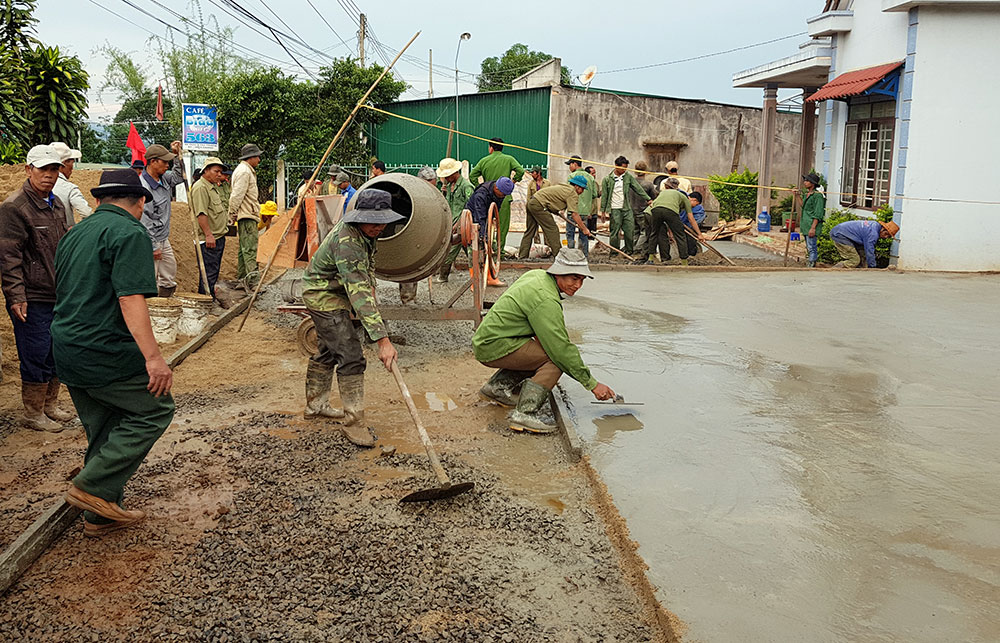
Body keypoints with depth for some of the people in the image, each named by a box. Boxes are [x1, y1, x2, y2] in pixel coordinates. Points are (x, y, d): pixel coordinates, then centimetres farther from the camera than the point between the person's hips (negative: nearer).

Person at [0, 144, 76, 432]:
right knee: (36, 357, -1)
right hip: (32, 299, -8)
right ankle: (33, 415, 12)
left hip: (58, 295, 8)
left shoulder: (56, 205, 13)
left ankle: (50, 405, 30)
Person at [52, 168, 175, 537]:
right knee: (155, 410, 2)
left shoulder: (75, 233, 16)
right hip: (104, 351, -9)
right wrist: (153, 357, -27)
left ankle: (100, 515, 22)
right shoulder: (130, 234, -12)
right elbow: (130, 299, -23)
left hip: (66, 349, 9)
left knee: (105, 432, 16)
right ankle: (93, 487, -2)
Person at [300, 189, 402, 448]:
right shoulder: (347, 242, -35)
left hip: (333, 294, 10)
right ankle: (353, 422, -4)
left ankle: (315, 404, 39)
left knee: (329, 352, 22)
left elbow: (368, 263, 18)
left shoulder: (366, 231, -6)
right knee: (351, 358, -13)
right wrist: (383, 340, -45)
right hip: (323, 297, -10)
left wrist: (370, 286, 4)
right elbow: (359, 295, -41)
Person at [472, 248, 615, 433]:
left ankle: (498, 386, 21)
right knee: (556, 358, -17)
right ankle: (525, 413, -25)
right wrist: (592, 384, -17)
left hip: (484, 339, 10)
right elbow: (561, 348, -22)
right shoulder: (546, 301, -21)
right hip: (494, 347, -10)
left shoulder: (536, 275, 8)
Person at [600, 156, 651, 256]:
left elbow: (638, 188, 6)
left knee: (630, 231, 0)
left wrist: (648, 199, 0)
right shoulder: (607, 179, -1)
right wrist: (603, 211, 1)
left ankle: (630, 251, 14)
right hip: (615, 209, -3)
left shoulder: (628, 176, 6)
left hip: (627, 208, 3)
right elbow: (604, 196, 3)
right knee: (615, 233, 0)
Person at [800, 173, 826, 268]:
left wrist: (813, 228, -22)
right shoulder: (806, 194, 13)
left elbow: (818, 214, -18)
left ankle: (811, 266, -4)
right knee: (808, 248, 16)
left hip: (812, 227, -10)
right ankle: (808, 265, 23)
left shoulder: (818, 195, -14)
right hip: (806, 227, 10)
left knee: (812, 248, -7)